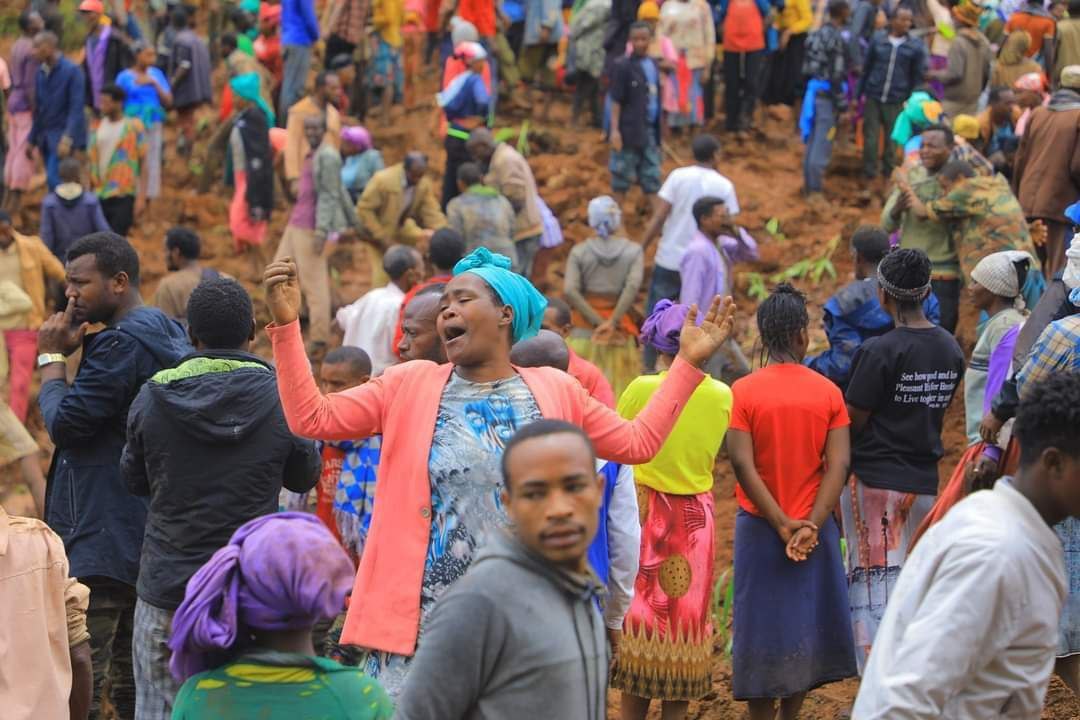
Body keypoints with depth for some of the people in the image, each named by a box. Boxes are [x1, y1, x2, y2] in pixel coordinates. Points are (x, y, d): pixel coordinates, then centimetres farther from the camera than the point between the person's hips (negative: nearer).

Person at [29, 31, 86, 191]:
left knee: (54, 180, -16)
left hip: (63, 135, -7)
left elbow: (76, 108, -17)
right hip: (45, 136, 7)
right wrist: (32, 139, 14)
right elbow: (38, 109, 14)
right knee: (53, 181, 9)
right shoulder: (41, 71, 7)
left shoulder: (72, 71, -12)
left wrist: (67, 139, -25)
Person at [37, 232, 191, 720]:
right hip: (145, 536, 11)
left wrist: (52, 358, -5)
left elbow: (64, 422, -17)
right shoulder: (166, 333, 15)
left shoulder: (123, 343, -17)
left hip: (100, 541, -11)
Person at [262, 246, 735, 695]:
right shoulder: (409, 385, 5)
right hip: (418, 623, -1)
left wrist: (687, 363, 13)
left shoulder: (555, 392, 9)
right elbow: (310, 417, 1)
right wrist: (286, 323, -7)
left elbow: (638, 442, 16)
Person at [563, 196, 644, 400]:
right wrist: (612, 322, -15)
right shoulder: (633, 250, -1)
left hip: (584, 329, 1)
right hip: (620, 328, -1)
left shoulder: (579, 251, 1)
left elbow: (570, 291, -10)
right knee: (617, 388, 5)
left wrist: (597, 321, -10)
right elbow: (633, 286, -15)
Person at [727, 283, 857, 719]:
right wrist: (810, 526, -13)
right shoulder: (828, 392, -4)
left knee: (762, 627, 6)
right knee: (805, 624, 14)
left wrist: (783, 526, -13)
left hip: (760, 527, -1)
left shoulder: (744, 392, -9)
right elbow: (839, 464, -11)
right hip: (813, 528, 1)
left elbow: (742, 465, -15)